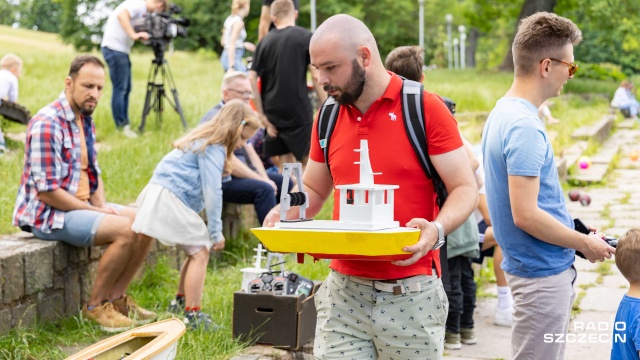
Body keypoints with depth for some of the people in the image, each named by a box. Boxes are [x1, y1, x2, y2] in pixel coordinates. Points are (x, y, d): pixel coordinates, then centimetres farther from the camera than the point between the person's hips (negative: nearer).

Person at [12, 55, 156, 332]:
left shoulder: (85, 120, 10)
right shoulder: (47, 125, -21)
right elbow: (47, 192, -23)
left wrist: (102, 205, -3)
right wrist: (97, 212, -18)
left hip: (81, 205, 10)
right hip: (48, 213, -10)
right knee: (126, 230, -25)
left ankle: (115, 298, 6)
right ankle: (95, 307, -9)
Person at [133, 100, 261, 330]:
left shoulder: (203, 140, 20)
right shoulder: (214, 148, -13)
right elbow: (212, 191, -16)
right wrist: (216, 232, -12)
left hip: (160, 194, 11)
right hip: (171, 200, -11)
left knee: (198, 250, 17)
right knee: (200, 252, -11)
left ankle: (180, 302, 30)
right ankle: (192, 316, -12)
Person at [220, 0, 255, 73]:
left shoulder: (230, 19, 13)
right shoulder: (239, 22, -12)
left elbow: (223, 42, 20)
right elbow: (231, 44, -20)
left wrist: (244, 45, 23)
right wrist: (231, 67, -24)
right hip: (233, 57, -10)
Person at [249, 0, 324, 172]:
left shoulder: (265, 41, 7)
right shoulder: (305, 37, -3)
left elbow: (252, 78, 2)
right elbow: (316, 75, -10)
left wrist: (262, 115, 5)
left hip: (273, 111, 4)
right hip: (299, 110, -4)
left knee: (285, 161, 12)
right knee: (308, 159, 4)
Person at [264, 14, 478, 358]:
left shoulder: (425, 108, -7)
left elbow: (464, 188, -6)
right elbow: (313, 190, 18)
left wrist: (437, 229, -25)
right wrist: (288, 211, -4)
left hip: (410, 293, -4)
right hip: (344, 291, 4)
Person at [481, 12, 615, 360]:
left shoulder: (504, 111, 9)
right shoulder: (524, 126, -22)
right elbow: (525, 215, -25)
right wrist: (585, 244, -13)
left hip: (540, 268, 10)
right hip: (543, 273, -10)